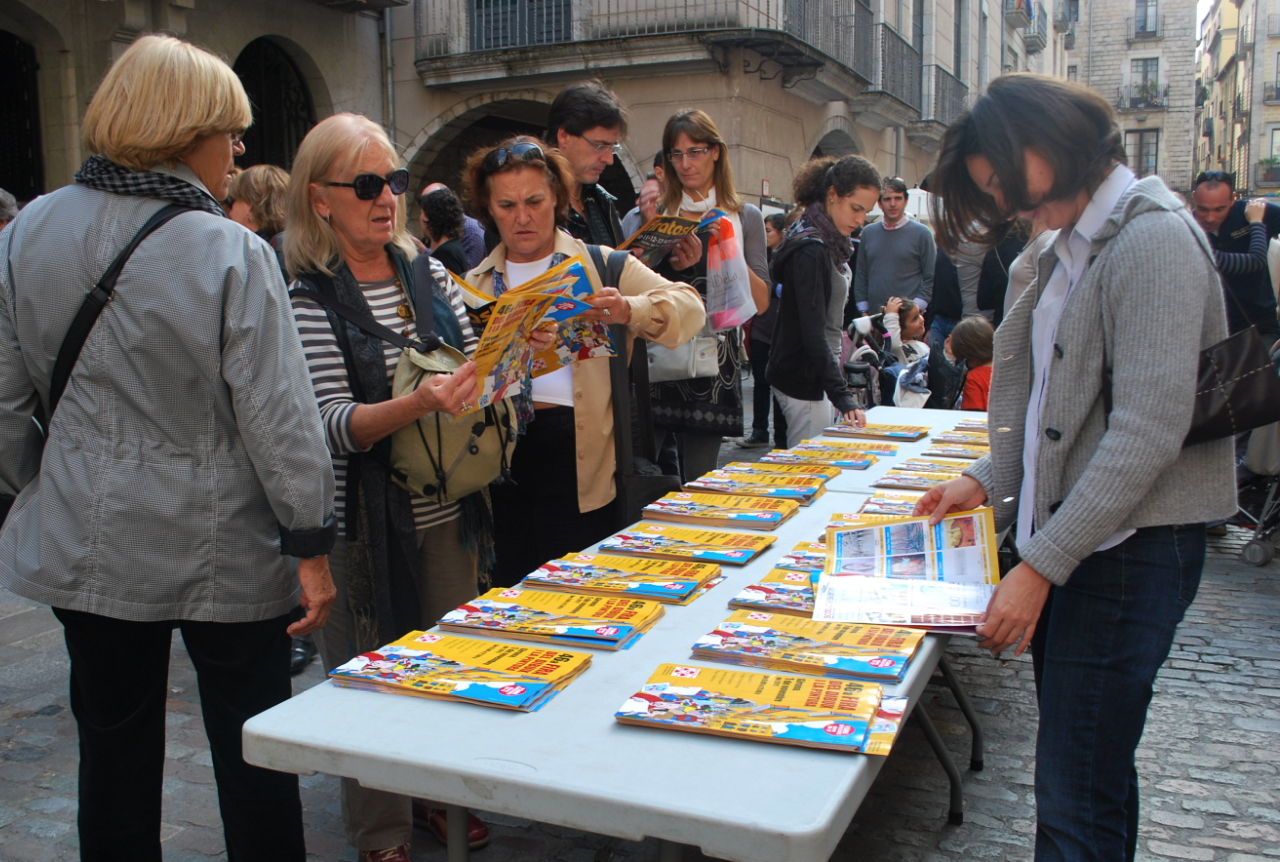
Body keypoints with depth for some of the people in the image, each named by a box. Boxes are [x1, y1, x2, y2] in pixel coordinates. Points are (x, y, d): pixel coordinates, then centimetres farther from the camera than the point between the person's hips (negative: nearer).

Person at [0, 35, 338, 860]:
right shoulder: (234, 255, -17)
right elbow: (280, 417, -17)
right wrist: (311, 547, -10)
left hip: (85, 544, 5)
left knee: (114, 746, 19)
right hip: (222, 550, -4)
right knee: (252, 753, 11)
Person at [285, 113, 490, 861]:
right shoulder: (309, 299, -11)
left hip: (447, 509, 5)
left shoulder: (427, 277, 5)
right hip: (368, 519, -5)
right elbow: (336, 425, -18)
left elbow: (479, 372, 9)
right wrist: (416, 405, -35)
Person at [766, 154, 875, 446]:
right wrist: (842, 395, -29)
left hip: (817, 374, 9)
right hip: (802, 379, -9)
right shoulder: (809, 249, -19)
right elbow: (813, 332, -25)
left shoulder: (831, 244, 11)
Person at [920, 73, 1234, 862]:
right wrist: (991, 481, 11)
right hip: (1068, 532, 9)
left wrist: (1041, 567, -21)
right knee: (1092, 776, 18)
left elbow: (1148, 431, -21)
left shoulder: (1153, 238, -14)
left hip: (1130, 544, -9)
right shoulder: (1076, 243, 15)